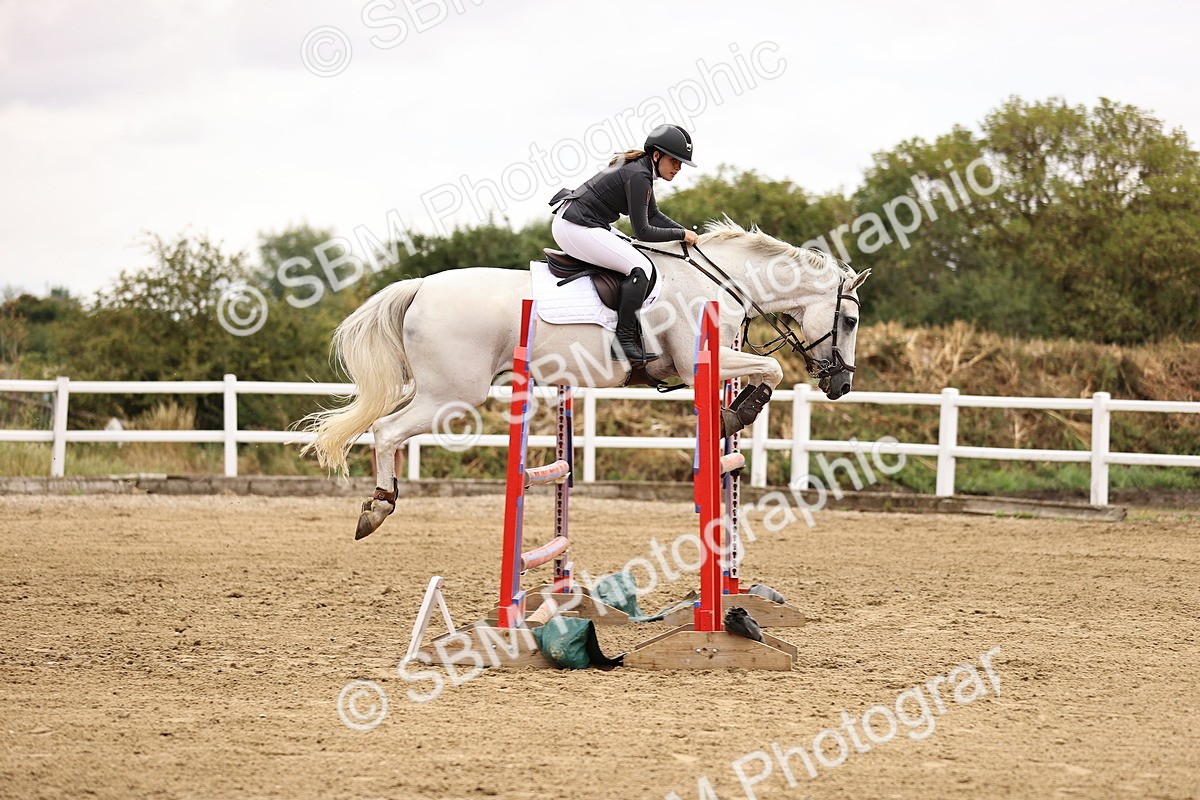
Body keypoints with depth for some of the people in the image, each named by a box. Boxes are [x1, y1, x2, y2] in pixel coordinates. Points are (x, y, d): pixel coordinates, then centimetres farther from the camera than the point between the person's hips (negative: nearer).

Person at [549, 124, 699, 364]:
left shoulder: (642, 170, 13)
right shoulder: (638, 176, -18)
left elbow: (653, 215, 24)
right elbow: (642, 232, -17)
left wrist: (686, 232, 13)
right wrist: (681, 234, -6)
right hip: (576, 228, -11)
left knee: (633, 255, 20)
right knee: (639, 267, -18)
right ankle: (624, 340, -18)